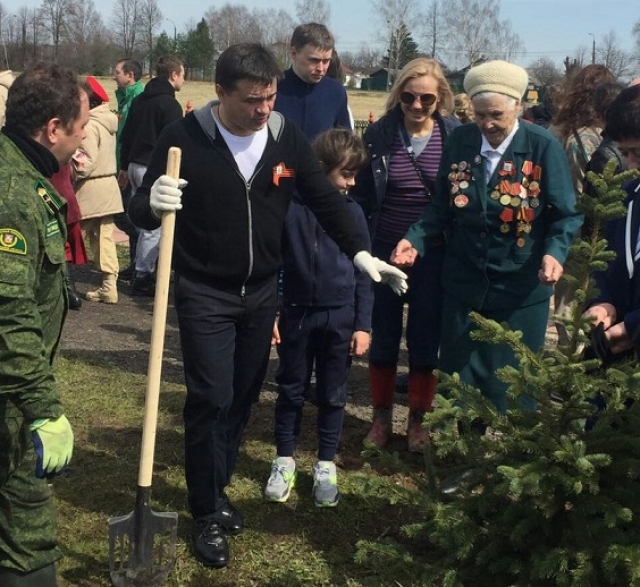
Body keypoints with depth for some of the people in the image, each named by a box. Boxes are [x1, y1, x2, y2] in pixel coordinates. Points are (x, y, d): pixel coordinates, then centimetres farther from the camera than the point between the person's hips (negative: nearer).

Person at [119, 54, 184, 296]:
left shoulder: (140, 100, 15)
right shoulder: (170, 104, -11)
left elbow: (126, 135, 19)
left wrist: (125, 166, 25)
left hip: (135, 165, 9)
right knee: (153, 226, -4)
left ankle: (142, 270, 22)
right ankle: (143, 277, -2)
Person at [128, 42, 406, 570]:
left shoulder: (287, 138, -3)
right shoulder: (184, 138, -14)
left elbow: (325, 199, 5)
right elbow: (141, 209, -9)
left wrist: (361, 252, -7)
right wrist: (154, 205, -33)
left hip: (262, 292, 4)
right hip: (204, 294, -4)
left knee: (243, 398, 13)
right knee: (210, 400, -3)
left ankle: (217, 489, 33)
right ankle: (207, 513, 14)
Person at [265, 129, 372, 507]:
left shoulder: (353, 212, -2)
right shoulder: (290, 206, -8)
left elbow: (363, 271, 1)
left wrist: (363, 324, -2)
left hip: (340, 318, 1)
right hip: (296, 313, -1)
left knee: (333, 395, 11)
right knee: (291, 390, 12)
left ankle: (326, 466, 26)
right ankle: (285, 460, 28)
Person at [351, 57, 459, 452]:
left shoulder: (455, 136, -5)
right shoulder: (378, 135, -5)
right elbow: (362, 196, 1)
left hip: (434, 256, 0)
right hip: (385, 251, 1)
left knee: (425, 340, 9)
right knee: (383, 338, 11)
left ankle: (417, 420, 26)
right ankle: (382, 417, 27)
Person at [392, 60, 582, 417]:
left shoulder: (543, 147, -11)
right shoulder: (459, 141, -1)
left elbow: (567, 214, -8)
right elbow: (442, 206, 6)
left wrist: (554, 252, -26)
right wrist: (416, 239, -10)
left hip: (521, 289, -3)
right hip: (464, 285, 4)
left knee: (512, 387, 9)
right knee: (459, 380, 15)